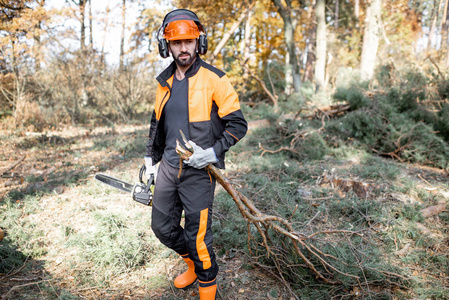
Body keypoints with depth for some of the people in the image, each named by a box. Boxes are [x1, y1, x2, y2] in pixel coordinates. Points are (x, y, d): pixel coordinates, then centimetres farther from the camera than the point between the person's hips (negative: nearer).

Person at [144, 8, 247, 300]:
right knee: (163, 226, 16)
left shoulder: (214, 79, -11)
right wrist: (151, 161, 21)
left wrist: (213, 152, -22)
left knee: (197, 237, 0)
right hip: (169, 167, 7)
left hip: (199, 171, -6)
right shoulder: (165, 81, 9)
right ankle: (193, 263, 44)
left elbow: (238, 125, -10)